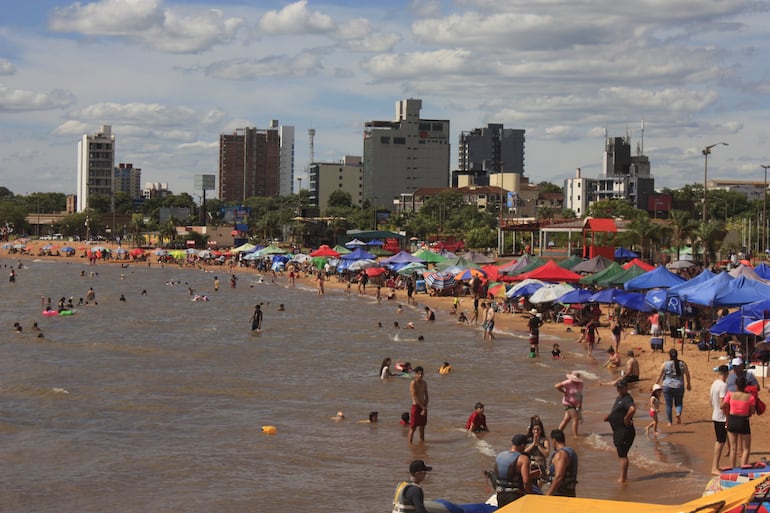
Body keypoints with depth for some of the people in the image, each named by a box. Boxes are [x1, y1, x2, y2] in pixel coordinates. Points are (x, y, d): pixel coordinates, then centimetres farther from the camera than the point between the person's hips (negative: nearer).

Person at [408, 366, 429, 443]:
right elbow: (415, 397, -16)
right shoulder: (413, 383, -12)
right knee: (413, 428, -4)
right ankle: (410, 443, 0)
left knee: (422, 427, 12)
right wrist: (423, 407, -17)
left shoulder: (424, 383, 8)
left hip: (423, 407, 6)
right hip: (416, 406, -6)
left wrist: (425, 408, -5)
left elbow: (426, 396, 8)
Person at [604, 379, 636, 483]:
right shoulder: (619, 398, 15)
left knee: (622, 455, -5)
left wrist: (626, 419, -27)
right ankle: (624, 476, 29)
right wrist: (609, 417, 10)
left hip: (624, 431, -11)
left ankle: (622, 478, -1)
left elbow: (632, 409, -39)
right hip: (618, 431, 11)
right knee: (622, 455, 19)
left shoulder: (627, 399, -18)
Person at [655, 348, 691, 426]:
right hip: (679, 387, 1)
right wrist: (688, 384, 16)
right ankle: (678, 413, -14)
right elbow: (687, 375, 1)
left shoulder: (665, 364, -5)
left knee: (668, 405, 9)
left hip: (668, 386, -1)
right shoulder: (682, 364, -2)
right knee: (678, 403, 16)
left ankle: (670, 422, 11)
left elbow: (660, 375, -2)